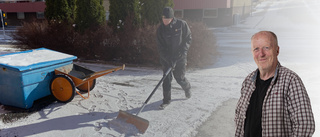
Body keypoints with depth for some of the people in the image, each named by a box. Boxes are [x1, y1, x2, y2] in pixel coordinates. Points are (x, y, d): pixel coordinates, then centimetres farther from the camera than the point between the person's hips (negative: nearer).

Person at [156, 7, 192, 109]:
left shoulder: (182, 24, -10)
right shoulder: (160, 29, -9)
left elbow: (188, 38, -3)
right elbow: (161, 48, -10)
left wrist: (183, 52, -15)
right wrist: (169, 60, -20)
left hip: (180, 57, -1)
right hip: (166, 58, 1)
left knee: (180, 78, 6)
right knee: (166, 79, -2)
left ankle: (187, 88, 40)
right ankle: (166, 100, 12)